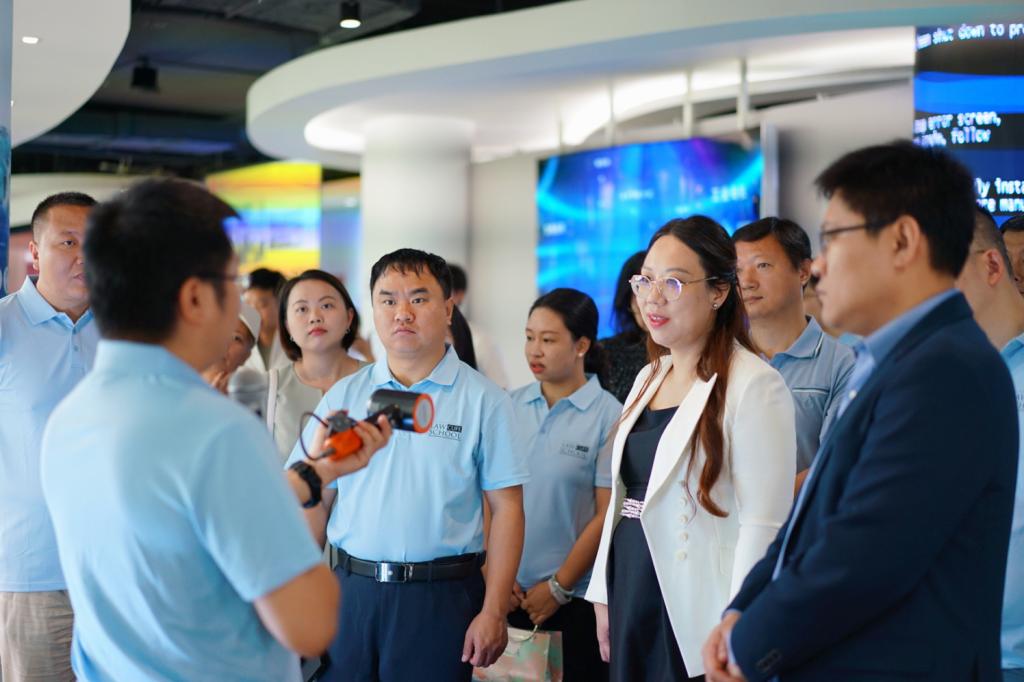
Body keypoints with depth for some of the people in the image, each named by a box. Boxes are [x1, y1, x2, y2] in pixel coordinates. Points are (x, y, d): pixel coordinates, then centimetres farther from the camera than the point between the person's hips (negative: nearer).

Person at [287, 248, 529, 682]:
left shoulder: (483, 400, -2)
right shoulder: (343, 397, 7)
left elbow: (506, 508, -3)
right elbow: (315, 502, 9)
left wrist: (494, 612, -9)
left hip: (440, 596, -2)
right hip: (350, 588, 3)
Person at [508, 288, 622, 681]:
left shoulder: (608, 416, -7)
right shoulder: (510, 407, 3)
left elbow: (607, 515, -7)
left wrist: (559, 587, -7)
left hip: (575, 595, -3)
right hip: (511, 591, 3)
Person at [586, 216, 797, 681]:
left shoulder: (754, 386, -14)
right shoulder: (649, 377, 12)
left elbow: (763, 525, -18)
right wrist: (604, 595, 13)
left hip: (693, 621, -7)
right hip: (632, 607, 7)